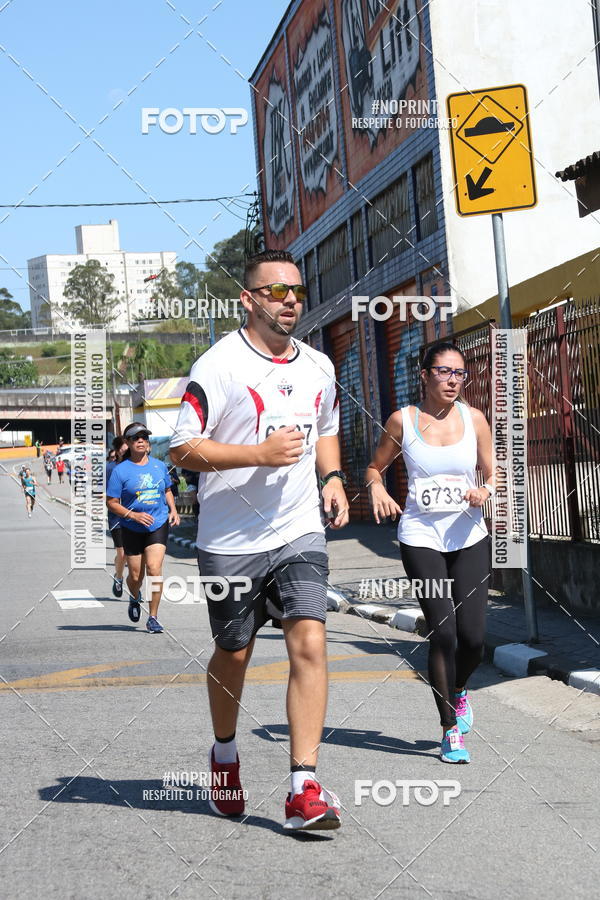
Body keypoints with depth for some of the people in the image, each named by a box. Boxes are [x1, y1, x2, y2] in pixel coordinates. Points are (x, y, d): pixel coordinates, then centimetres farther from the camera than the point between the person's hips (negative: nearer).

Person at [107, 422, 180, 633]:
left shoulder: (159, 466, 6)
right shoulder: (120, 471, -6)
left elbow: (167, 490, 22)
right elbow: (112, 503, -5)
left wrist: (173, 510, 5)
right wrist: (134, 515, -18)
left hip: (158, 525, 1)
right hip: (132, 529, -1)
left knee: (154, 568, -16)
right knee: (135, 575, 7)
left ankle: (153, 618, -7)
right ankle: (134, 599, 43)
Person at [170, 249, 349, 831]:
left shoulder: (319, 368, 10)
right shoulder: (219, 365, -10)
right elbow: (181, 449, -13)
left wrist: (332, 476, 8)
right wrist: (260, 453, -21)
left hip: (300, 534, 3)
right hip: (231, 541, -3)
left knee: (309, 643, -13)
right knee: (233, 656, 11)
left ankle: (303, 791, -12)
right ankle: (224, 754, 40)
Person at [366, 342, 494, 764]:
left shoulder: (474, 418, 4)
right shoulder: (403, 420, 0)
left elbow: (493, 474, 9)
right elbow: (376, 467, 12)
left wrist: (485, 491, -13)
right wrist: (377, 489, -9)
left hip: (470, 537, 2)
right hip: (422, 538, -2)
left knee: (473, 634, -4)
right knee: (443, 633, -9)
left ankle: (457, 690, 31)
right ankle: (451, 729, 6)